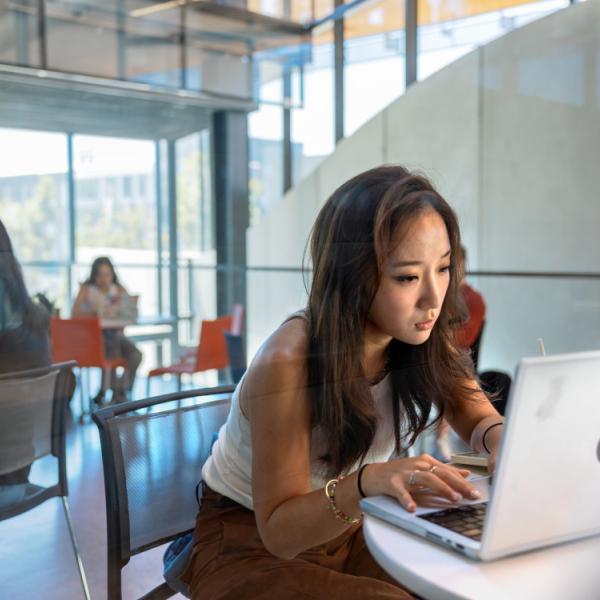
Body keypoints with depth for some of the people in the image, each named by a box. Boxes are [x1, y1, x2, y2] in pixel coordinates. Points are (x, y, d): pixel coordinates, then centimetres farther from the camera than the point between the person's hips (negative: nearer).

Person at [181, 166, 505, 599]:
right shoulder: (289, 362, -28)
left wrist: (502, 438, -22)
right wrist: (368, 481, -44)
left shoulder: (425, 340, -12)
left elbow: (480, 420, 2)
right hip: (251, 546, -5)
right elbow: (279, 532, -25)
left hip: (348, 534, 6)